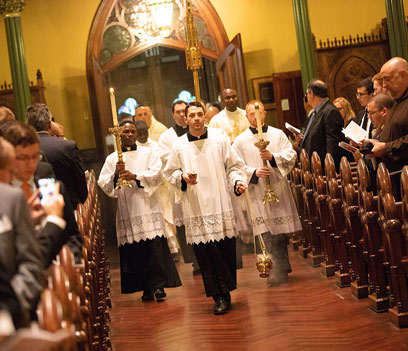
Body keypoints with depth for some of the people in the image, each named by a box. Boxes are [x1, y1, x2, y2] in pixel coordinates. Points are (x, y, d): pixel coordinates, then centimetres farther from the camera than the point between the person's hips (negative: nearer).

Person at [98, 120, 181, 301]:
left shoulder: (149, 153, 12)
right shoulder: (112, 159, 13)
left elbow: (156, 174, -3)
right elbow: (103, 184, 3)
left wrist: (135, 176, -16)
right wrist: (115, 174, -16)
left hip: (149, 209, -1)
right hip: (126, 210, 1)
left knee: (155, 248, -10)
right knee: (134, 252, -1)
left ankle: (158, 285, -5)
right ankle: (146, 288, 7)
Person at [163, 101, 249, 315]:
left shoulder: (220, 139, 4)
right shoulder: (179, 146, 5)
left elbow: (233, 166, 7)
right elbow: (169, 173, 12)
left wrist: (238, 181, -11)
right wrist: (183, 178, -7)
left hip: (220, 206, 0)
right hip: (196, 209, 0)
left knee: (225, 250, 0)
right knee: (204, 253, -2)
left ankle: (225, 292, 16)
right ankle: (219, 297, 7)